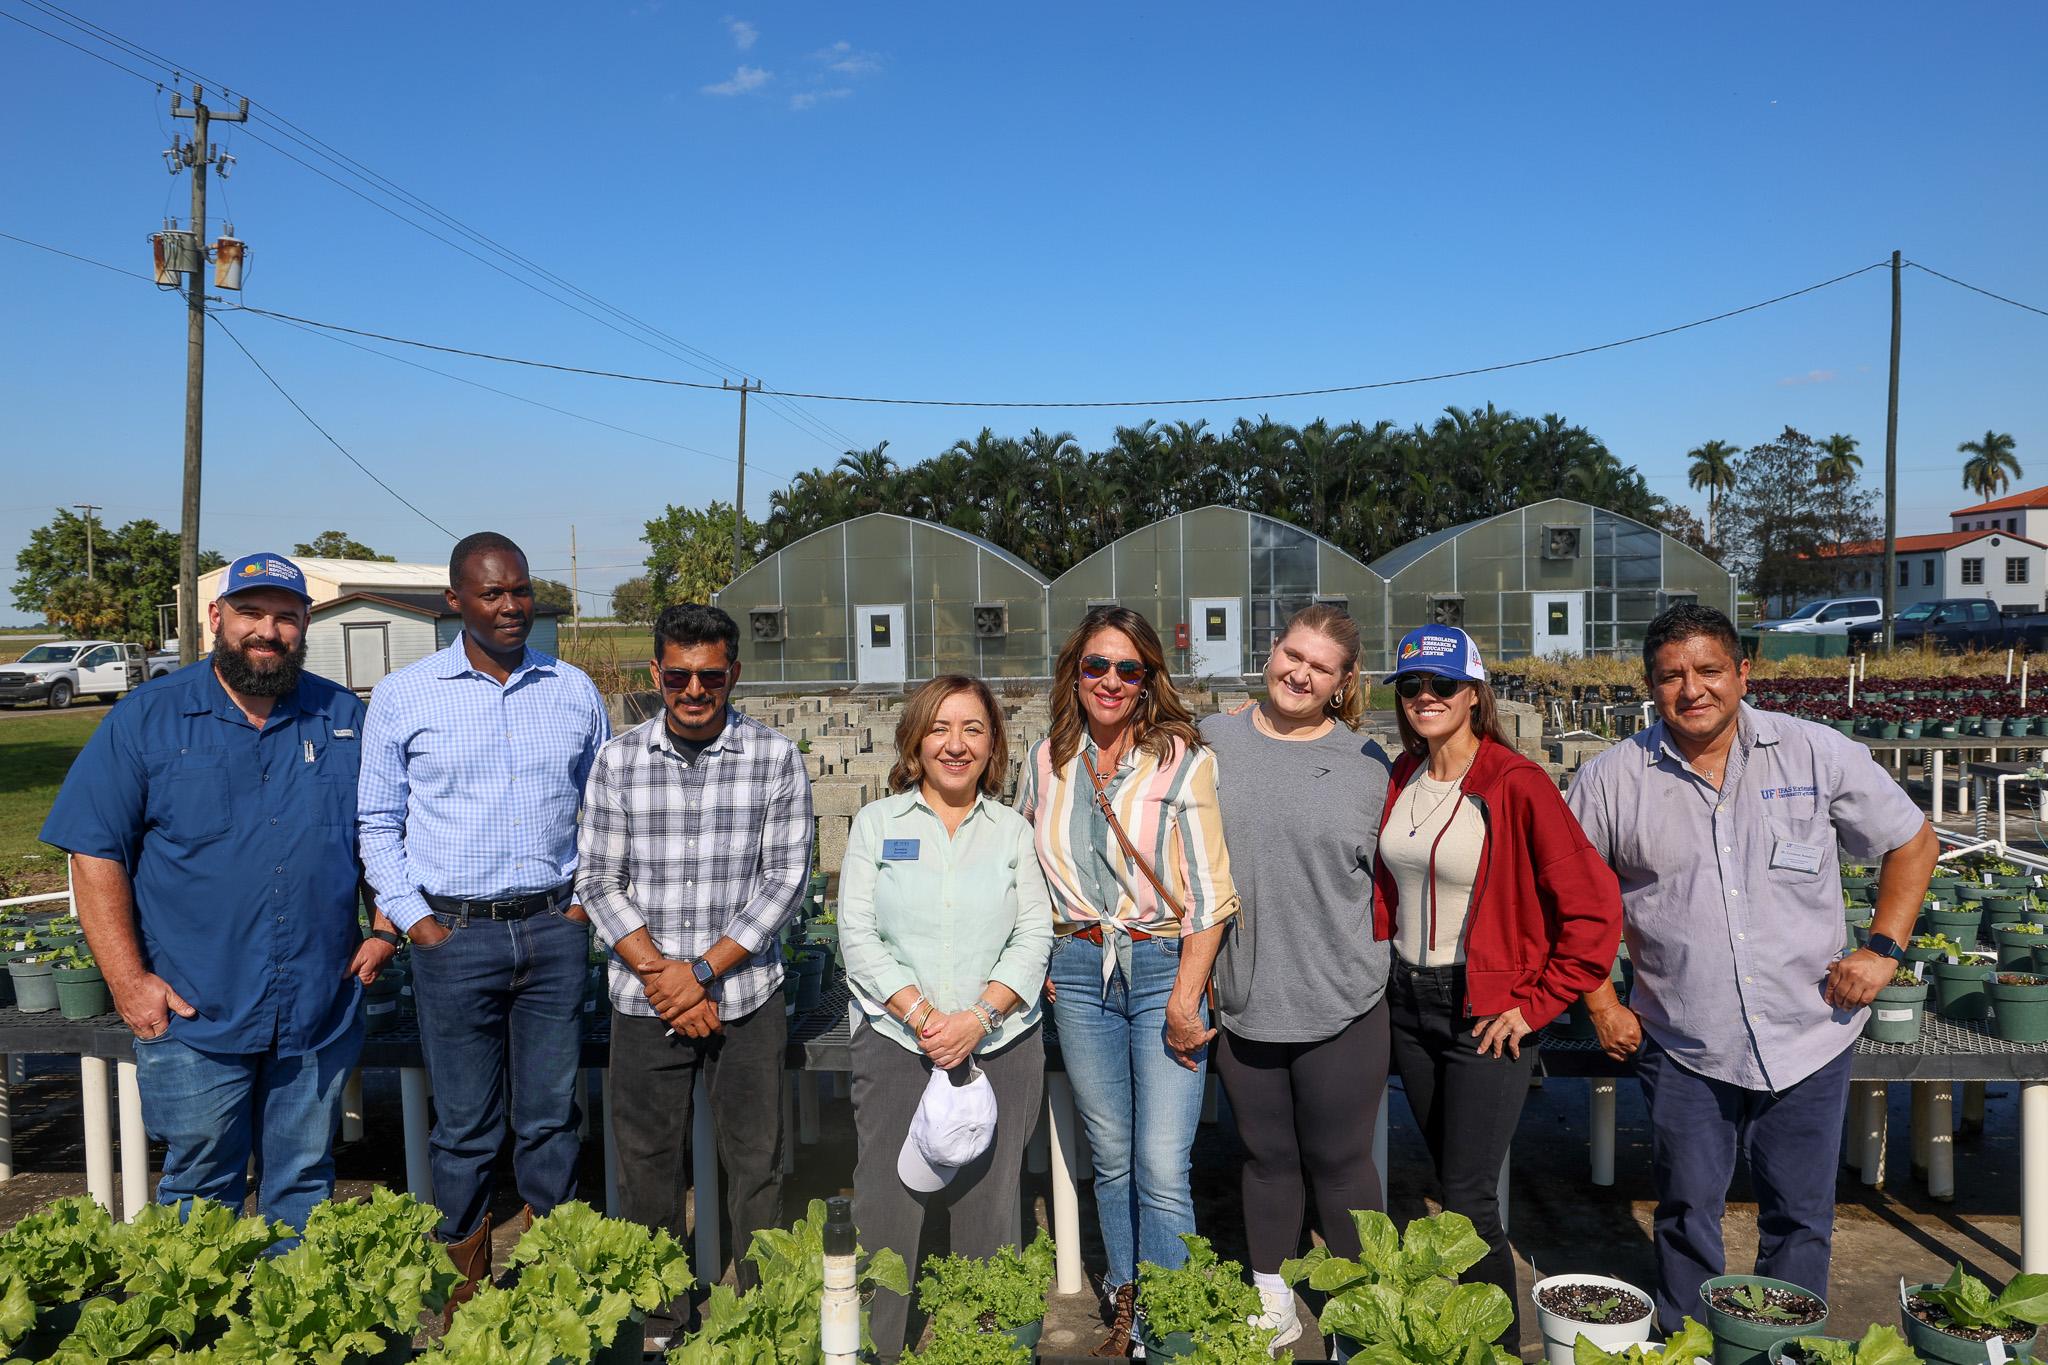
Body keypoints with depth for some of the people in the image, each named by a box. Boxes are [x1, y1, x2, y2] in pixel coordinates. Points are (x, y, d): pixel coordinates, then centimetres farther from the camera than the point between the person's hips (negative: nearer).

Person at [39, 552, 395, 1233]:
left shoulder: (343, 718, 6)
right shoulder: (146, 719, -1)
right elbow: (96, 852, -3)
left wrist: (385, 930, 1)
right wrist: (127, 979, -9)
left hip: (320, 1015, 2)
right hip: (193, 1016, -2)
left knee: (305, 1185, 13)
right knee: (202, 1187, 9)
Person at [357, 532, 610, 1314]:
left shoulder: (574, 691, 6)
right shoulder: (402, 697, 0)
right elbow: (377, 822, 5)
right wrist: (413, 919, -3)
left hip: (554, 928, 2)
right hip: (454, 934, -2)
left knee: (552, 1115, 10)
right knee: (465, 1124, 7)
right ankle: (466, 1286, 23)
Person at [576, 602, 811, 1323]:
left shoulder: (777, 759, -4)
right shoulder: (618, 759, 1)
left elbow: (787, 878, -7)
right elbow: (598, 881, 0)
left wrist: (701, 972, -12)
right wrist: (660, 974, -10)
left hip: (747, 998, -1)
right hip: (643, 1001, 2)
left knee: (756, 1166, 8)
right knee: (647, 1167, 11)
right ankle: (656, 1317, 29)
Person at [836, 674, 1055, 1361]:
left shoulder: (1012, 829, 9)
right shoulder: (877, 822, 7)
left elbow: (1035, 935, 3)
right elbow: (857, 933, 0)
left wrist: (979, 1016, -12)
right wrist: (920, 1014, -12)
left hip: (1001, 1045, 1)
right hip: (896, 1044, -1)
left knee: (989, 1208, 5)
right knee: (886, 1207, -2)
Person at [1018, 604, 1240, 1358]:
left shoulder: (1184, 762, -9)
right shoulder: (1046, 761, 5)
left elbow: (1211, 894, -9)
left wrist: (1186, 997, -13)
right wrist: (1036, 962, 9)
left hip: (1163, 965, -4)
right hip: (1079, 970, 4)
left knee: (1163, 1170, -5)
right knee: (1111, 1158, 14)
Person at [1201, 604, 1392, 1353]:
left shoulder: (1368, 764, -3)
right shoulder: (1213, 741, 0)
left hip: (1343, 1005, -2)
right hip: (1243, 1001, 2)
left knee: (1339, 1159, 11)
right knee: (1266, 1155, 16)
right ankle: (1272, 1302, 34)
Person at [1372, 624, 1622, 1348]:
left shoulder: (1517, 785, -16)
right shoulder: (1399, 780, 4)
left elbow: (1594, 907, -16)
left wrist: (1535, 1006, -13)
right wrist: (1385, 967, 11)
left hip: (1485, 1014, -6)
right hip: (1407, 1002, 6)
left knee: (1467, 1199, -4)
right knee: (1452, 1178, 17)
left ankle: (1502, 1347, 16)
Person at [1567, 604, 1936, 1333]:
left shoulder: (1817, 754, -4)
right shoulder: (1612, 779, -5)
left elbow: (1912, 842, 8)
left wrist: (1882, 948, -2)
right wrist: (1602, 1004, 0)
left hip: (1808, 1039, 1)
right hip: (1684, 1048, 0)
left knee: (1800, 1219, 12)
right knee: (1686, 1215, 10)